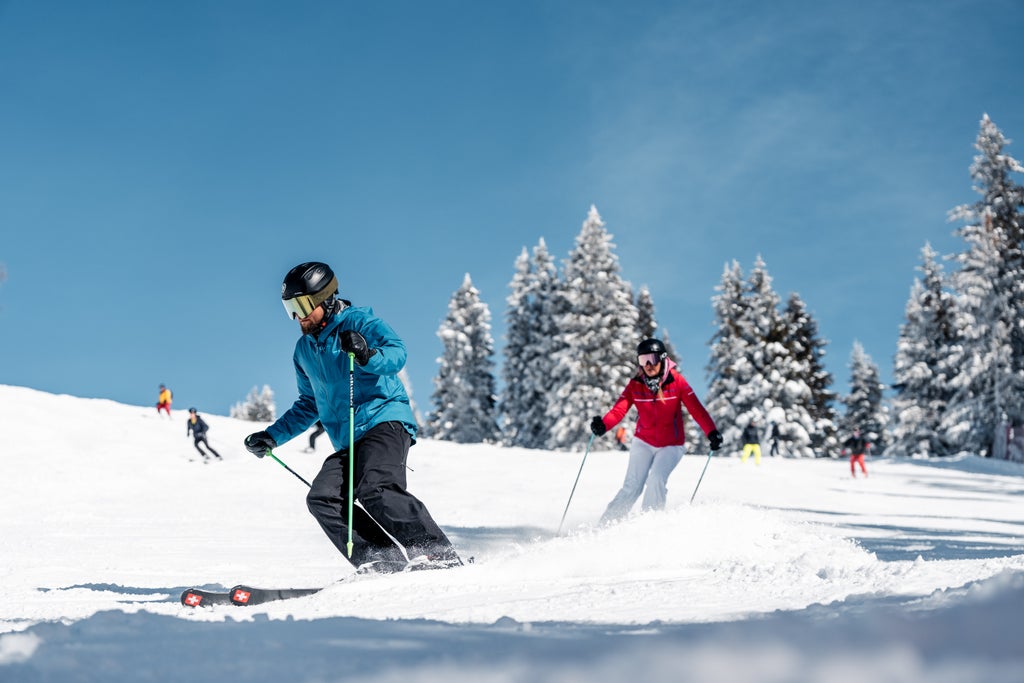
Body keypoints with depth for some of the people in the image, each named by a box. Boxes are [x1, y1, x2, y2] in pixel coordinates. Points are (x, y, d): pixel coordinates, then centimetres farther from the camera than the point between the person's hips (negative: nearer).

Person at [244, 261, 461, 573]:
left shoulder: (357, 321, 0)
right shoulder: (304, 350, 21)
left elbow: (397, 353, -16)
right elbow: (309, 405, 32)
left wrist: (368, 355, -36)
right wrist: (272, 436, 25)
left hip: (385, 421, -7)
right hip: (348, 442, 7)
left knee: (376, 489, -30)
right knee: (321, 499, -15)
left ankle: (441, 555, -24)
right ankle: (385, 562, -20)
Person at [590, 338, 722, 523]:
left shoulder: (677, 381, -12)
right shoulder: (635, 384, -7)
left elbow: (696, 408, -16)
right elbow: (619, 409, -17)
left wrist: (712, 432, -30)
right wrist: (603, 425, -37)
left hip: (671, 445, -1)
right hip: (643, 442, 2)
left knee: (656, 480, -22)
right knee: (632, 487, -7)